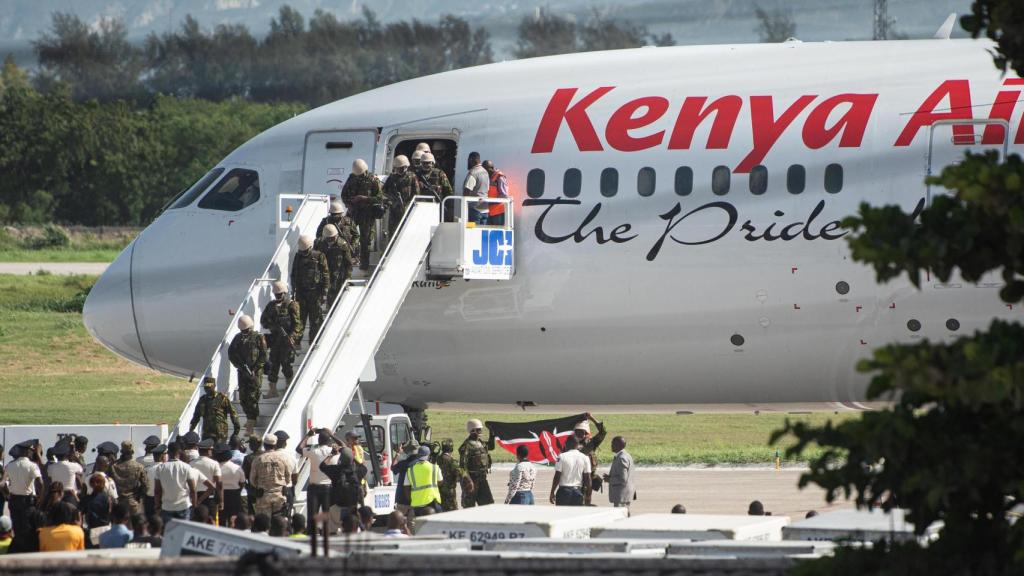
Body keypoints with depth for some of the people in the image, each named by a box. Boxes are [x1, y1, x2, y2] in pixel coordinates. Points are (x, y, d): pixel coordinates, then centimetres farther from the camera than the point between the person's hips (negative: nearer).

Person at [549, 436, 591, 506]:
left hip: (564, 490, -3)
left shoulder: (562, 456, -7)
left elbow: (557, 477, -8)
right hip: (578, 491, 3)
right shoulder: (585, 458, 1)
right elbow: (587, 478, 2)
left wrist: (552, 493, 0)